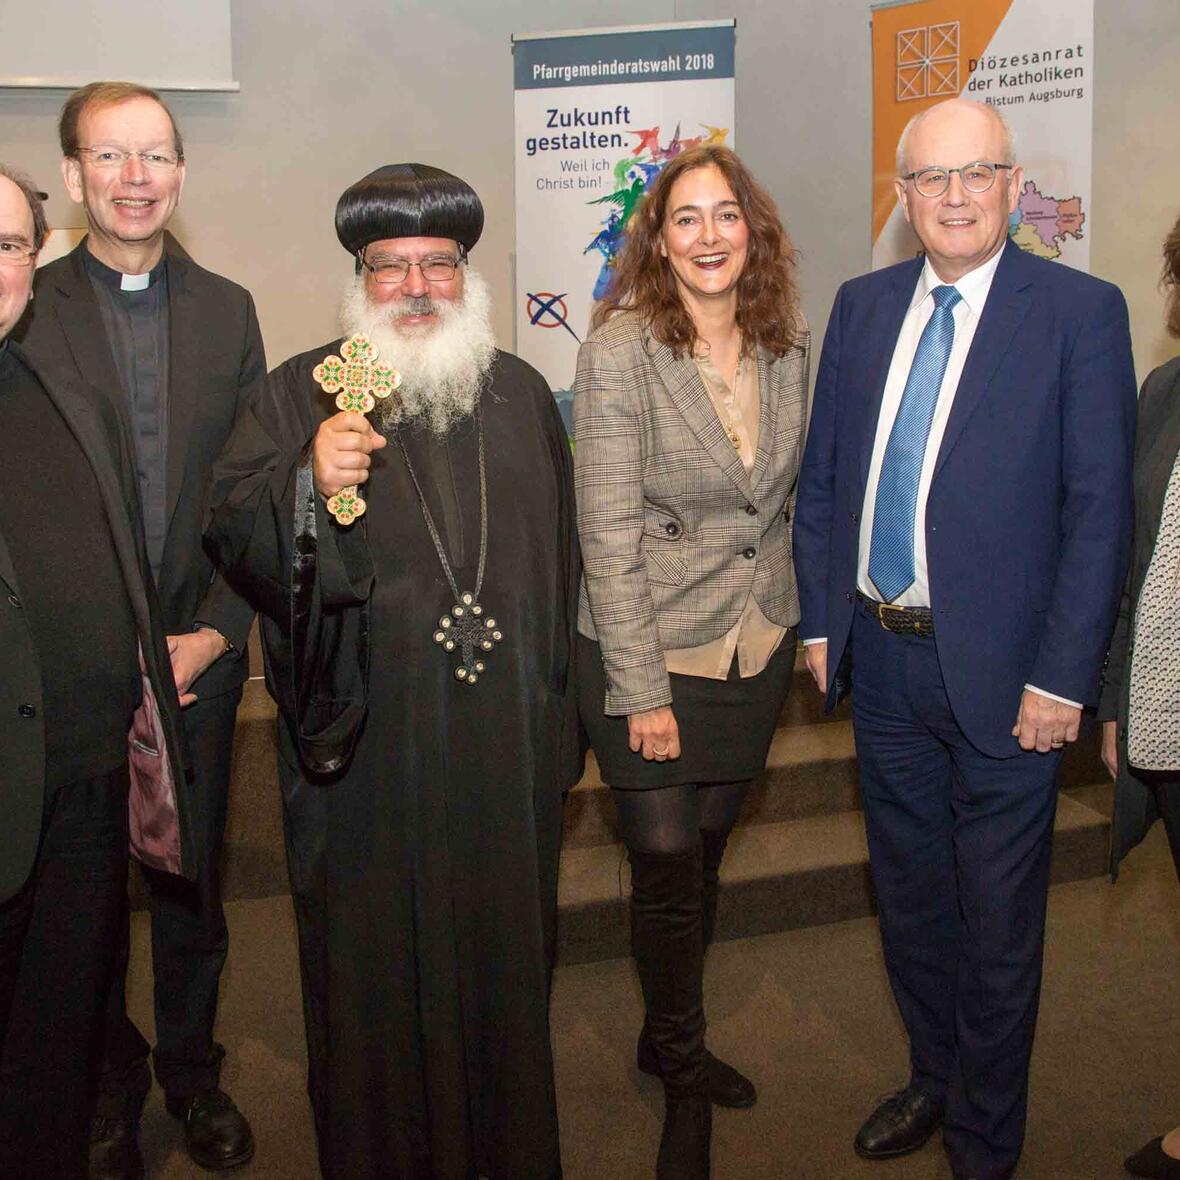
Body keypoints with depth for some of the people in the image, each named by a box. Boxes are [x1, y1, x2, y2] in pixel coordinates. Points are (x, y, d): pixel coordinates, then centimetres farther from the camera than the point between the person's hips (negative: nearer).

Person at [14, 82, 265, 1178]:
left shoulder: (227, 309, 4)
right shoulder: (28, 312, -4)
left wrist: (215, 634, -5)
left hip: (198, 656, 2)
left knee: (192, 883, 15)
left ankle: (191, 1069, 37)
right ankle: (108, 1086, 35)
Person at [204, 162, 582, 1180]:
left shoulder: (520, 392, 9)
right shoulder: (303, 391, -1)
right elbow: (233, 534, -11)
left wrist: (559, 711, 13)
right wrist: (308, 486, -32)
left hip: (508, 747, 3)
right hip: (370, 746, -3)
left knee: (503, 949, 17)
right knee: (377, 966, 10)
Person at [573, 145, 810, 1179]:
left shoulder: (788, 342, 1)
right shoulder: (619, 353, -15)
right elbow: (610, 535, -16)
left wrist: (801, 620, 9)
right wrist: (642, 690, -17)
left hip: (758, 647, 5)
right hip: (652, 654, -5)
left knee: (705, 853, 17)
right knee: (669, 871, 3)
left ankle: (670, 1041, 40)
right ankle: (685, 1076, 29)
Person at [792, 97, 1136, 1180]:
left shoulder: (1080, 311, -8)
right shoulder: (863, 306, 6)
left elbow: (1100, 506, -11)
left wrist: (1062, 677, -15)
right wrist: (820, 620, 5)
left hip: (1001, 671, -4)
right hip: (880, 658, 5)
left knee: (997, 923, 11)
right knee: (909, 897, 21)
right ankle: (934, 1079, 45)